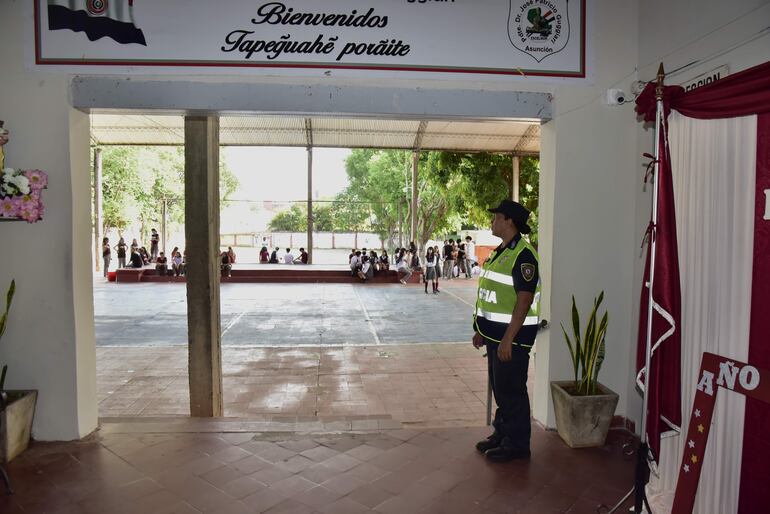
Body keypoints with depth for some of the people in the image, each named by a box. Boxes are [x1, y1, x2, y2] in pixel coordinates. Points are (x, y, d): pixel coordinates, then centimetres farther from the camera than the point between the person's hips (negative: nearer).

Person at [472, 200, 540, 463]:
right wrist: (481, 331, 18)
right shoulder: (500, 252, 13)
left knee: (512, 391, 1)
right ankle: (502, 433, 32)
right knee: (499, 387, 18)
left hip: (512, 335, -9)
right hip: (495, 333, 9)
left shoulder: (523, 255, -17)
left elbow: (524, 301, -22)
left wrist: (508, 339, -24)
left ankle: (517, 444, 15)